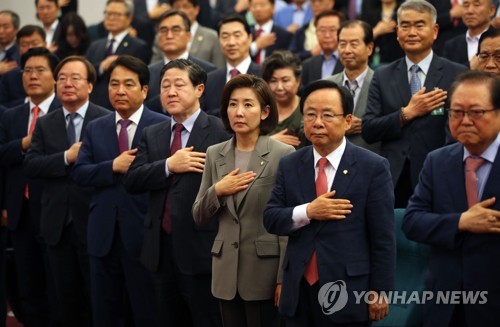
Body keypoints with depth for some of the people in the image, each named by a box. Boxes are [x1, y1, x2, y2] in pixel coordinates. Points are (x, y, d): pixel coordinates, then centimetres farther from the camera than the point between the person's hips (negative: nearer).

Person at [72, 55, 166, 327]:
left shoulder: (162, 126, -3)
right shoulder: (95, 129, 11)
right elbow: (79, 173, 0)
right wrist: (113, 166, -12)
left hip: (143, 233, -4)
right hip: (103, 234, 4)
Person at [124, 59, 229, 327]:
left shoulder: (220, 132, -7)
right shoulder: (152, 135, 11)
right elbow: (131, 181, 0)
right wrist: (169, 165, -14)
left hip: (200, 247, -6)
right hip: (161, 248, 6)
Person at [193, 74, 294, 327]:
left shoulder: (284, 154, -7)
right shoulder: (215, 154, 8)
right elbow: (199, 217, 11)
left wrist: (285, 278, -11)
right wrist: (217, 191, -8)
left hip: (266, 272, -4)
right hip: (226, 272, 4)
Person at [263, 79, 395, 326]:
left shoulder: (373, 167, -5)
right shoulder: (289, 165, 7)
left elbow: (383, 238, -6)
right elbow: (270, 219, 2)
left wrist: (380, 292, -7)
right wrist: (307, 212, -15)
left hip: (349, 293, -3)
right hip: (299, 292, 4)